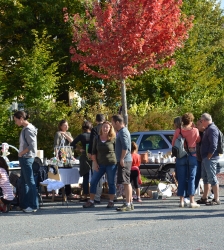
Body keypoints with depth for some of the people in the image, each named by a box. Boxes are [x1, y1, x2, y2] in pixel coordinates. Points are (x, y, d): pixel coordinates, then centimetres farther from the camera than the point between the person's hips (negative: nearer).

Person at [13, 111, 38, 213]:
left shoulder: (28, 129, -15)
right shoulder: (25, 128, 12)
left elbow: (32, 146, -21)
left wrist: (21, 153, -12)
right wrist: (21, 154, 7)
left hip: (27, 158, -10)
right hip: (24, 158, 10)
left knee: (30, 182, -5)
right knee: (24, 182, 13)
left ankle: (33, 206, -1)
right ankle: (24, 204, 19)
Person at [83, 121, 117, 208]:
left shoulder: (113, 139, -3)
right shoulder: (97, 138, 7)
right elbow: (94, 152, 9)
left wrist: (118, 162, -7)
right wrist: (95, 163, 1)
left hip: (111, 164, -4)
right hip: (100, 164, 4)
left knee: (111, 183, 3)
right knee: (93, 182, 2)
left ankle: (111, 202, 12)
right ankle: (91, 201, 9)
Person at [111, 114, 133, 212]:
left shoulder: (123, 132, -14)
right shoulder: (121, 131, 18)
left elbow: (125, 147, -24)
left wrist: (122, 159, -22)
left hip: (124, 161, -11)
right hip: (125, 160, 11)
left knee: (126, 182, -11)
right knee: (127, 182, 14)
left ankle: (127, 204, -13)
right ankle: (130, 203, 20)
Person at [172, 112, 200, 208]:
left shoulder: (178, 131, -6)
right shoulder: (195, 130, -9)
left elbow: (173, 144, -1)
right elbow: (198, 140, 8)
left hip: (180, 157, 1)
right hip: (192, 156, -1)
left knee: (181, 179, 7)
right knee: (191, 178, 3)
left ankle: (181, 201, 6)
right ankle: (192, 201, -1)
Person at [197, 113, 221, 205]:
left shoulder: (212, 129, -15)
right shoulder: (208, 129, 18)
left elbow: (213, 146, -23)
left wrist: (208, 157, -19)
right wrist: (204, 157, 17)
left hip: (210, 158, -11)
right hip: (205, 158, 11)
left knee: (212, 178, -8)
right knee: (205, 178, 16)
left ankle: (216, 199, -5)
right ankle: (204, 198, 24)